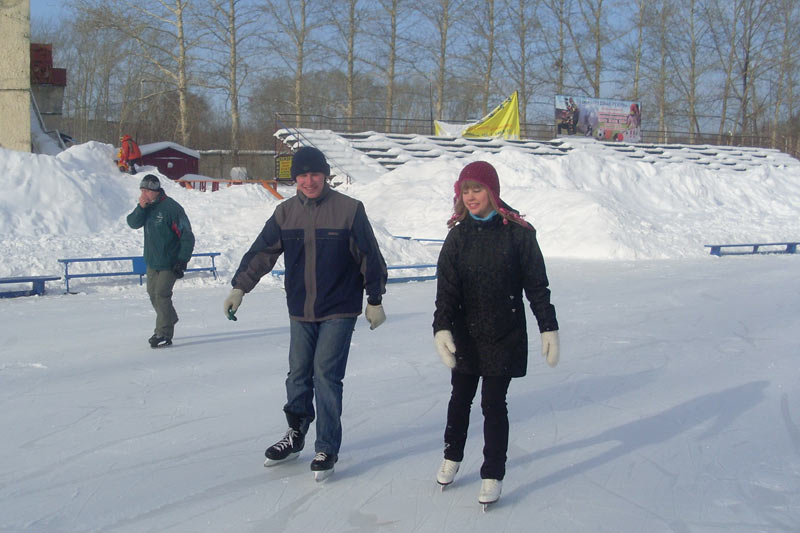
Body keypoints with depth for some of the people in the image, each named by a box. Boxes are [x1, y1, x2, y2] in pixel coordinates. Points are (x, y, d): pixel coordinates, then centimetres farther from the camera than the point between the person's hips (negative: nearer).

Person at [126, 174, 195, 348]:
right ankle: (168, 321, 36)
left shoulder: (171, 208, -19)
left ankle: (164, 334, -7)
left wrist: (182, 260, -20)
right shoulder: (147, 206, 4)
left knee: (161, 294, -13)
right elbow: (133, 223, -5)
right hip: (152, 261, 8)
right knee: (153, 293, 15)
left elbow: (187, 237, -17)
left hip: (169, 262, -8)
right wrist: (141, 208, -20)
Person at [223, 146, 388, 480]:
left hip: (339, 311, -4)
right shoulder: (285, 213, 4)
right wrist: (239, 288, -6)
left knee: (326, 375, -8)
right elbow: (261, 252, 3)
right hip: (300, 311, 4)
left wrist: (374, 301, 0)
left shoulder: (349, 210, -7)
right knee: (298, 375, 11)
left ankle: (327, 449, 2)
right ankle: (295, 436, 30)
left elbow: (369, 257, -2)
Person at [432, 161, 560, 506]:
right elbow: (446, 287, -6)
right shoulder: (458, 235, 1)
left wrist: (549, 328, -4)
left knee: (494, 403, 1)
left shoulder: (518, 232, -6)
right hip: (465, 334, 3)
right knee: (460, 398, 16)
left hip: (505, 335, -3)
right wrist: (442, 327, -19)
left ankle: (493, 475, 14)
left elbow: (536, 284, -2)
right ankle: (452, 458, 37)